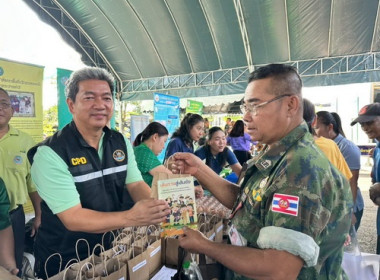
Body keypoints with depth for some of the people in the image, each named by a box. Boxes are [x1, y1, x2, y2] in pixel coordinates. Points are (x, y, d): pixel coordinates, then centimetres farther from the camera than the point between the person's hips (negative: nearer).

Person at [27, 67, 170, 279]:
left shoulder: (121, 143, -4)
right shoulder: (50, 153, -22)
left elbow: (136, 185, -7)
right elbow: (73, 218, -27)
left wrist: (156, 205, -29)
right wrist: (130, 218, -40)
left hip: (114, 250, 5)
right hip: (65, 261, -4)